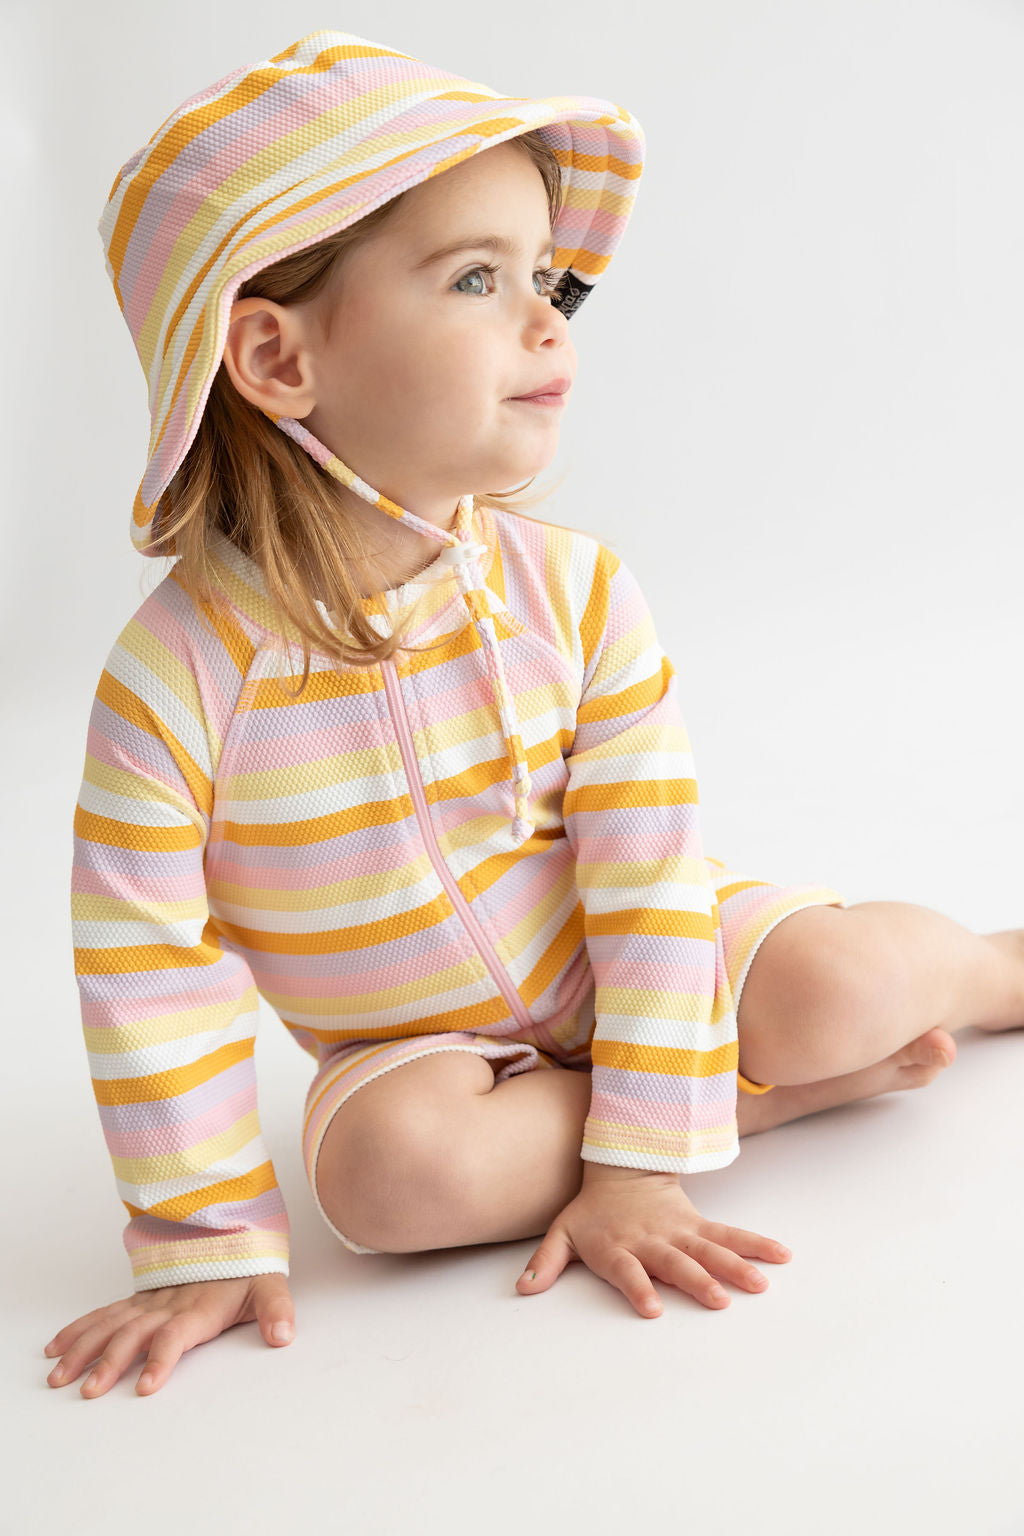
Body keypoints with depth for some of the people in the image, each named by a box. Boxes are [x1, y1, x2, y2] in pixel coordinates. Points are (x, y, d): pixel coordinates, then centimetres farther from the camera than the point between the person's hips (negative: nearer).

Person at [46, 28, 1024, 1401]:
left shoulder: (574, 589, -16)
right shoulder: (180, 672, -22)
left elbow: (650, 879, -16)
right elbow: (147, 968, -15)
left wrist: (637, 1164, -19)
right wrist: (207, 1241, -13)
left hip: (632, 973, 1)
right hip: (420, 1045, -1)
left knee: (846, 973, -25)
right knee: (391, 1166, -32)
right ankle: (785, 1084, -15)